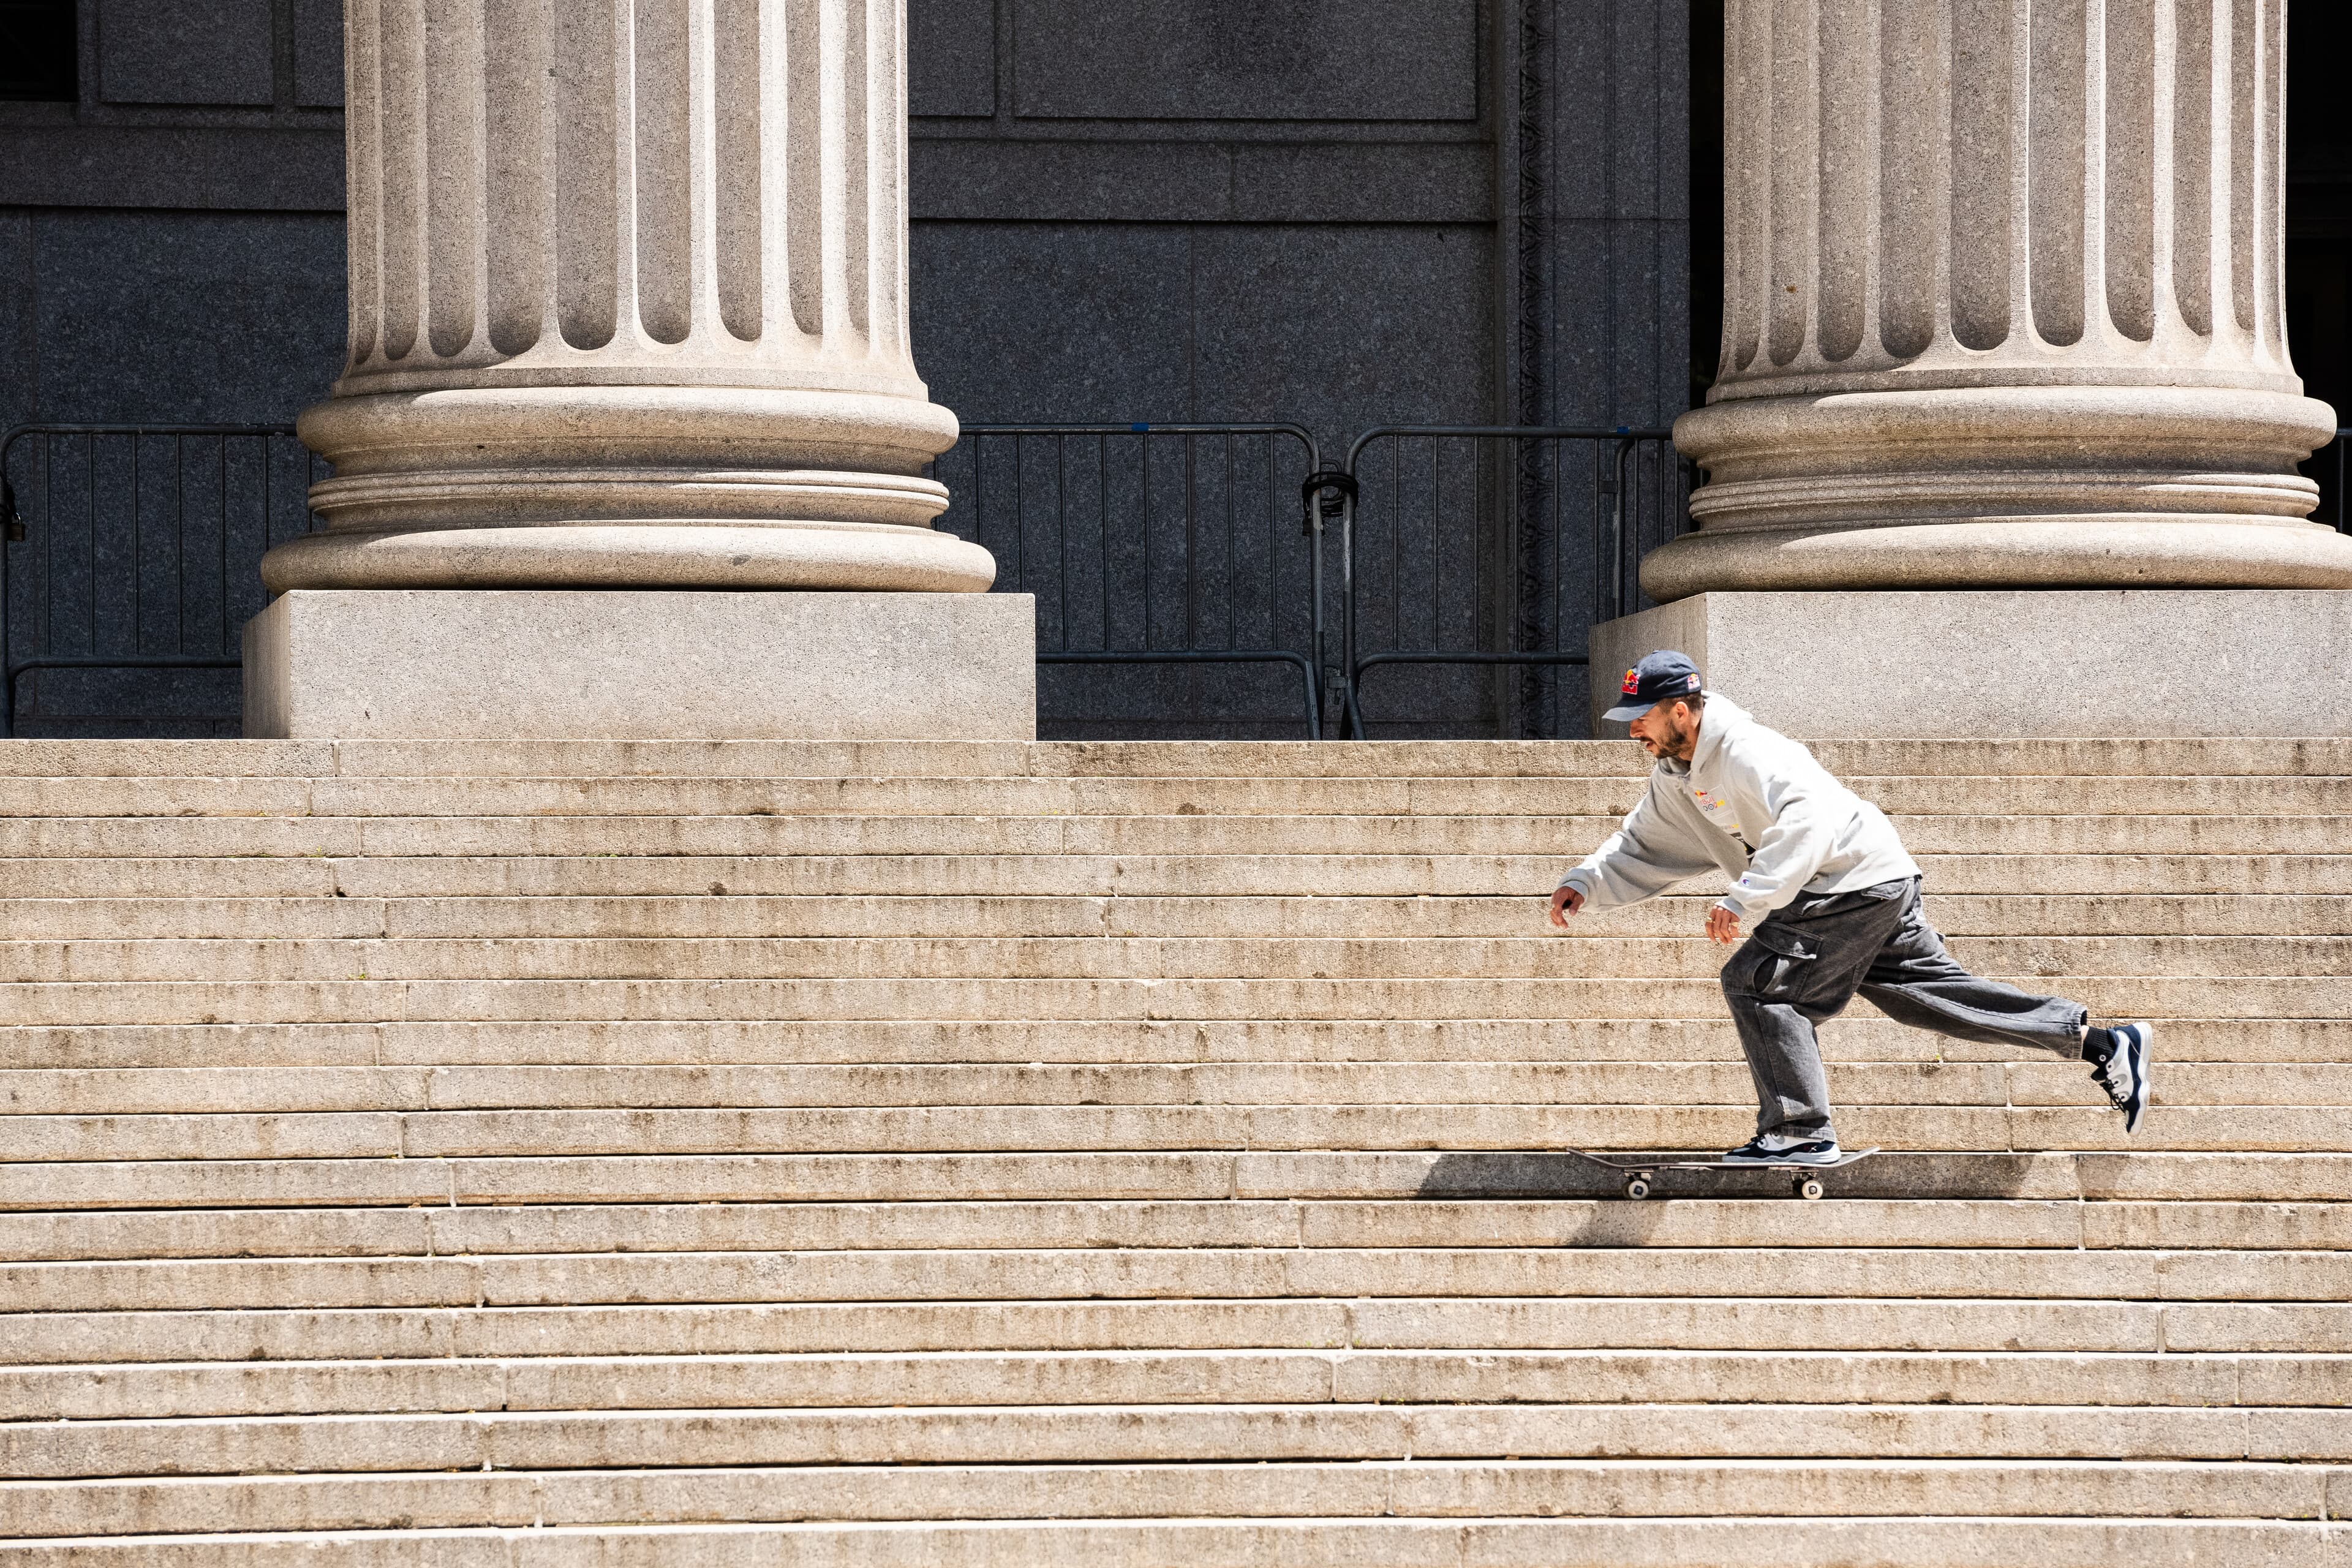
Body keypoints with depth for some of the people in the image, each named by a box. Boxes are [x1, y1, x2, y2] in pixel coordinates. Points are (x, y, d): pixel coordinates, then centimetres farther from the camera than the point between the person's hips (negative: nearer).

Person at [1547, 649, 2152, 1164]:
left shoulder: (1746, 752, -23)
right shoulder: (1677, 777, 9)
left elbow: (1809, 820, -37)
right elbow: (1641, 848, 20)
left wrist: (1745, 900, -43)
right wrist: (1585, 885, 3)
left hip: (1857, 880, -10)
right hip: (1874, 888, 10)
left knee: (1755, 982, -14)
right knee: (1932, 990, 12)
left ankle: (1801, 1131, -10)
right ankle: (2104, 1044, 16)